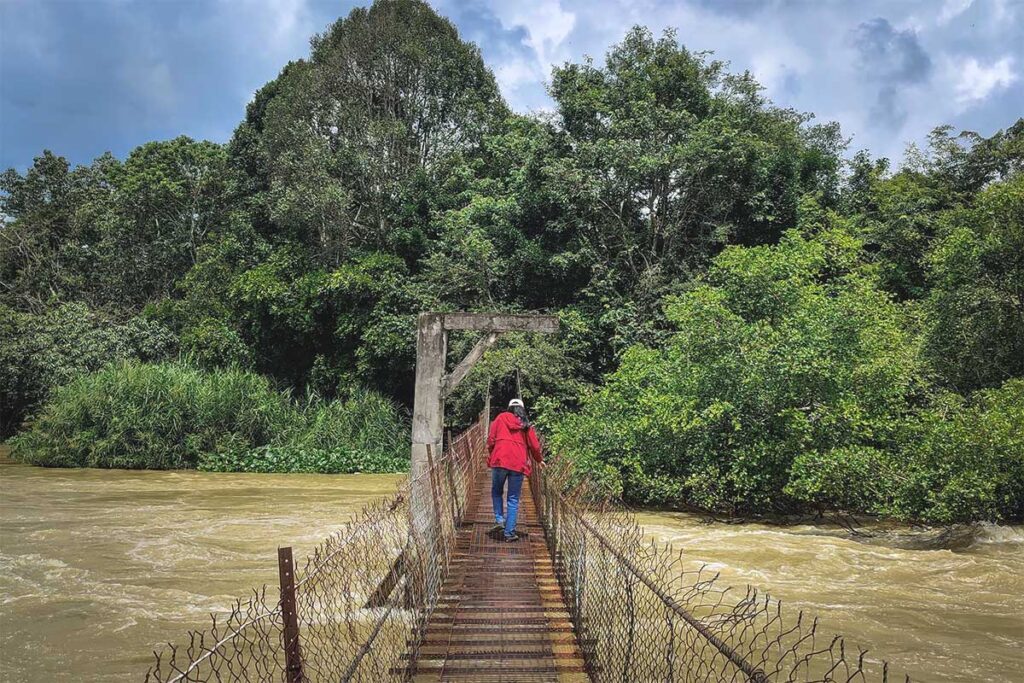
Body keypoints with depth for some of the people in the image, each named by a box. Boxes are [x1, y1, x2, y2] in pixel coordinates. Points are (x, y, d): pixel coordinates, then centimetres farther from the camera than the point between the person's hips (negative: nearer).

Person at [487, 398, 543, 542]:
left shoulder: (501, 418, 10)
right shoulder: (526, 425, 13)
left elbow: (491, 439, 5)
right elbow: (534, 446, 11)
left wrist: (492, 454, 21)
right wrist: (539, 460, 29)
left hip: (500, 460, -1)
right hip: (519, 464, 1)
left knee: (497, 492, 19)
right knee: (513, 499, 6)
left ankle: (499, 520, 2)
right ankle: (510, 532, 1)